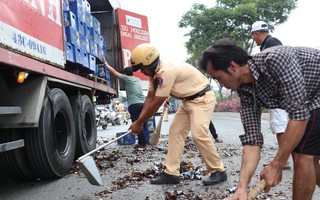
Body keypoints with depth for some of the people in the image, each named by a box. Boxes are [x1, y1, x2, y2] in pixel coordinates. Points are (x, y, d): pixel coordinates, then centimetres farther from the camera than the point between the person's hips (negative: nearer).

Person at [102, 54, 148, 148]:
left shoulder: (126, 78, 6)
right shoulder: (138, 79, 24)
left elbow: (114, 72, 5)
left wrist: (105, 62, 14)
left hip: (134, 105, -6)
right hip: (143, 104, 6)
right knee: (143, 124, 7)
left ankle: (144, 143, -9)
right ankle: (142, 142, 9)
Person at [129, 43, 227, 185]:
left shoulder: (167, 71, -30)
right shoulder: (154, 72, 0)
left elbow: (156, 104, -26)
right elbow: (150, 97, 4)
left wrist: (138, 123, -16)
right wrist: (139, 120, -4)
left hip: (202, 98, -10)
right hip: (188, 100, 10)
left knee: (199, 134, -20)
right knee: (175, 132, 4)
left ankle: (218, 171, -3)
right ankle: (171, 173, 7)